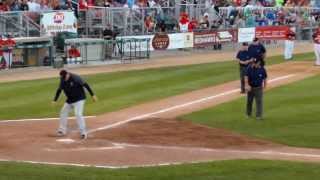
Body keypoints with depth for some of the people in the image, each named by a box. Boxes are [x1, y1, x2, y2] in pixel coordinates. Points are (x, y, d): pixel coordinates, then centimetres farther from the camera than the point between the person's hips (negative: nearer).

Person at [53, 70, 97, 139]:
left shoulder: (75, 78, -23)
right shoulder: (62, 80, -4)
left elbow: (85, 85, -20)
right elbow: (59, 90, 7)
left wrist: (93, 95, -22)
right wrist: (55, 100, 2)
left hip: (79, 99, -7)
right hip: (69, 100, 8)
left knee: (78, 114, -20)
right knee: (63, 112, 13)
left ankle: (83, 133, -15)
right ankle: (62, 130, 27)